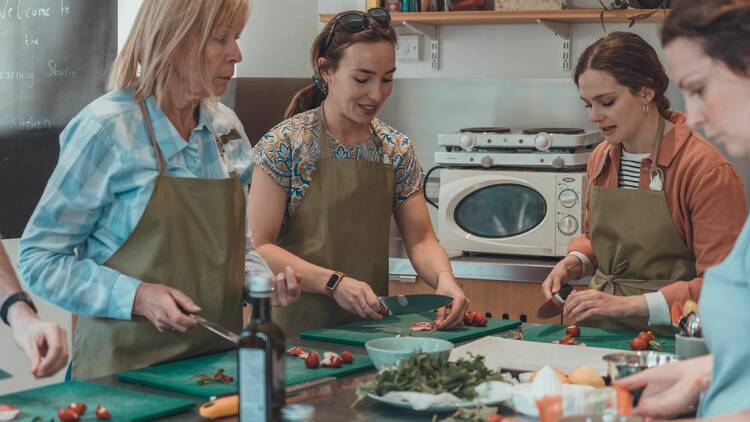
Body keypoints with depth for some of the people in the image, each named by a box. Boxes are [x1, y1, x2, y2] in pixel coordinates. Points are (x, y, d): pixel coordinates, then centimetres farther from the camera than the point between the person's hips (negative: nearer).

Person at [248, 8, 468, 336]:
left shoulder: (397, 149, 9)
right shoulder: (284, 145, -6)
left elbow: (421, 240, 9)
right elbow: (258, 247, -10)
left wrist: (444, 278, -11)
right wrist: (334, 282, -21)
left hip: (370, 327, 4)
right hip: (298, 328, -4)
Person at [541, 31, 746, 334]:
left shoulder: (705, 169, -13)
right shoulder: (600, 159, 11)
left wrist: (628, 304, -20)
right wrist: (573, 263, 5)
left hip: (668, 339, -5)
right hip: (600, 331, 5)